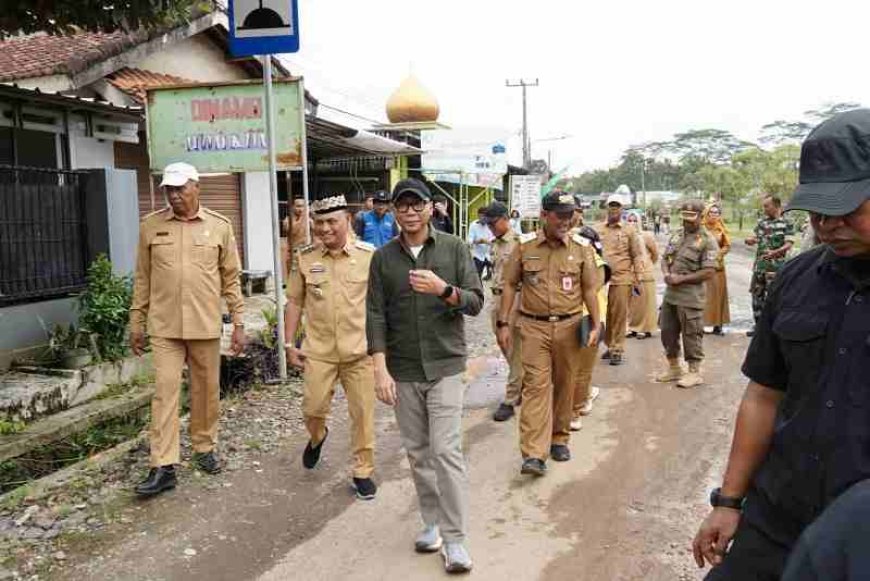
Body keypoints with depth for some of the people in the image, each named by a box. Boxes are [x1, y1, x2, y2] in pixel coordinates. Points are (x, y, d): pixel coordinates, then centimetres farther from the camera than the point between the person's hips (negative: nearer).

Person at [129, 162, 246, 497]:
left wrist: (238, 323, 0)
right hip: (164, 327, 0)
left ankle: (204, 448, 30)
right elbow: (142, 279, 7)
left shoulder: (219, 226, 0)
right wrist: (137, 322, 6)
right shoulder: (150, 226, 2)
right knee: (164, 393, -1)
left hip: (206, 326, 0)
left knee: (207, 391, 11)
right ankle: (163, 467, 5)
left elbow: (231, 279, 3)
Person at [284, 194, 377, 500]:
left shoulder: (369, 255, -6)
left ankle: (363, 471, 23)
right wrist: (289, 343, 5)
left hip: (360, 350, -1)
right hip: (319, 350, 2)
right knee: (312, 409, 7)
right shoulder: (305, 257, 1)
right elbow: (294, 302, 8)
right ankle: (317, 437, 43)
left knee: (363, 414, 6)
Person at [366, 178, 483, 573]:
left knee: (446, 451, -7)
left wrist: (443, 289, -25)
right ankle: (432, 521, 26)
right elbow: (375, 314, 0)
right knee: (418, 453, 10)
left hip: (445, 366, -2)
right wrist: (380, 369, -9)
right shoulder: (383, 257, 3)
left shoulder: (454, 248, -1)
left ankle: (455, 540, 1)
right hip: (402, 370, 2)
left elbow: (476, 302, -5)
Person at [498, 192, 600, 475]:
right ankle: (533, 454, -7)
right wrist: (503, 323, -1)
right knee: (535, 385, -6)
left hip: (569, 325, 2)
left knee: (564, 385, 12)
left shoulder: (582, 247, 1)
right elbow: (510, 285, 3)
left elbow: (589, 289, 5)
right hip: (534, 326, -1)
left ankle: (559, 438, 31)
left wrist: (595, 325, -2)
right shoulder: (525, 245, -1)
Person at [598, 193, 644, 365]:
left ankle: (617, 350, 7)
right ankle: (609, 346, 21)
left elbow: (637, 255, 4)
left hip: (622, 279, -2)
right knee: (604, 314, 7)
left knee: (619, 315, 0)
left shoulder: (629, 230, 5)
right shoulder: (598, 229, 10)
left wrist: (638, 279, -3)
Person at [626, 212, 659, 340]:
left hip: (645, 274, -4)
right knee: (632, 303, 10)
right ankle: (634, 328, 20)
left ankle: (647, 329, 12)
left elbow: (655, 253, 3)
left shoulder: (646, 236, -9)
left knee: (645, 303, 4)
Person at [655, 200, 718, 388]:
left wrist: (681, 279, -17)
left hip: (690, 297, -7)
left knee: (691, 334, 1)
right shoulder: (676, 234, 12)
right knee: (667, 331, 14)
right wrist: (667, 274, -5)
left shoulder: (707, 241, -10)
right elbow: (665, 258, 17)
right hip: (670, 293, 7)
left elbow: (709, 272, -15)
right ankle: (673, 367, 30)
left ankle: (694, 372, 13)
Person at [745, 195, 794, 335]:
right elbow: (753, 238, 17)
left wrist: (775, 253, -30)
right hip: (759, 265, 6)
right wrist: (749, 240, -8)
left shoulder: (786, 224, -6)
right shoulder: (762, 222, 12)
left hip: (775, 267, -6)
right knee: (757, 295, 11)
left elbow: (788, 245, -13)